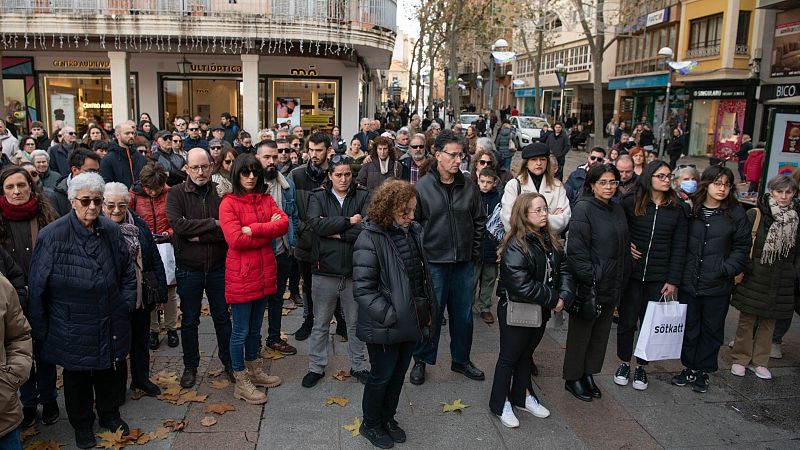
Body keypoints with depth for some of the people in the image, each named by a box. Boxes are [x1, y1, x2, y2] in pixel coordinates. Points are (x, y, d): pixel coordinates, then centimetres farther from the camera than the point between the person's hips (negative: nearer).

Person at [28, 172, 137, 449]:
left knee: (112, 372, 18)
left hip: (112, 326, 4)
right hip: (73, 329, -3)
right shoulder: (52, 236, -16)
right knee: (78, 377, 15)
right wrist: (40, 329, -4)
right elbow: (37, 287, -9)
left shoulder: (111, 231, -3)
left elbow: (128, 272, 12)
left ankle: (110, 413, 43)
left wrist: (126, 303, 6)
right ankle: (82, 425, 38)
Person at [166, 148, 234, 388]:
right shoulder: (176, 193, -6)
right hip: (188, 269, -1)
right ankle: (190, 366, 31)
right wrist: (212, 224, -19)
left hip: (218, 267, 1)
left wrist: (199, 236, -20)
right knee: (189, 321, 14)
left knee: (222, 317, 14)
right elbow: (178, 225, -22)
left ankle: (228, 361, 31)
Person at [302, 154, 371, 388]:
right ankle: (316, 367, 29)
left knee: (355, 322, 15)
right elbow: (316, 223, -19)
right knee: (320, 323, 13)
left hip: (355, 271, 0)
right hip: (325, 271, 0)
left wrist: (336, 232, -15)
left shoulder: (363, 196, -2)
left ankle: (358, 366, 32)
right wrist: (349, 221, -17)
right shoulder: (318, 197, 0)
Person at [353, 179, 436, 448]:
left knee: (399, 373, 21)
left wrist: (429, 311, 10)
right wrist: (390, 315, -21)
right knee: (382, 376, 11)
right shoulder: (370, 239, -19)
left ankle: (388, 417, 43)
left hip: (412, 322, 6)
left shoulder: (413, 232, 1)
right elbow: (363, 290, -21)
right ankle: (370, 424, 35)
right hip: (385, 326, -6)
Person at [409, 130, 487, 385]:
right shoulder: (422, 187, -8)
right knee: (430, 314, 7)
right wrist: (419, 255, -6)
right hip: (433, 262, -4)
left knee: (463, 314, 15)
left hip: (464, 263, 4)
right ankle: (421, 361, 25)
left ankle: (461, 360, 33)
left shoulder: (469, 187, 3)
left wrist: (475, 252, 7)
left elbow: (479, 221, 11)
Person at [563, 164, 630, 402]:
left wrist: (622, 282, 11)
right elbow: (576, 249, -19)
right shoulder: (583, 209, -13)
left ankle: (588, 373, 32)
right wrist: (591, 279, -20)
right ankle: (572, 378, 22)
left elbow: (624, 247, 17)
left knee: (601, 333, 16)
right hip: (588, 287, -7)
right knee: (580, 333, 7)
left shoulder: (618, 210, 11)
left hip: (612, 287, 7)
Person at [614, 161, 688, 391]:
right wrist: (625, 246, -10)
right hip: (632, 273, -1)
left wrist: (673, 280, -3)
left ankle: (641, 367, 26)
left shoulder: (678, 209, 0)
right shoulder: (630, 202, -5)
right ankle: (624, 363, 27)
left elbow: (679, 247, 1)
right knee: (627, 321, 7)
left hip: (659, 277, 1)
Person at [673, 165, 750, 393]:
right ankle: (689, 368, 28)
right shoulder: (690, 210, -1)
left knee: (712, 329, 11)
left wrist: (727, 269, -12)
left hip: (718, 286, -1)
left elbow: (741, 247, 0)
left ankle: (703, 371, 26)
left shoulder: (736, 213, -3)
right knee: (689, 327, 12)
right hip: (689, 282, 1)